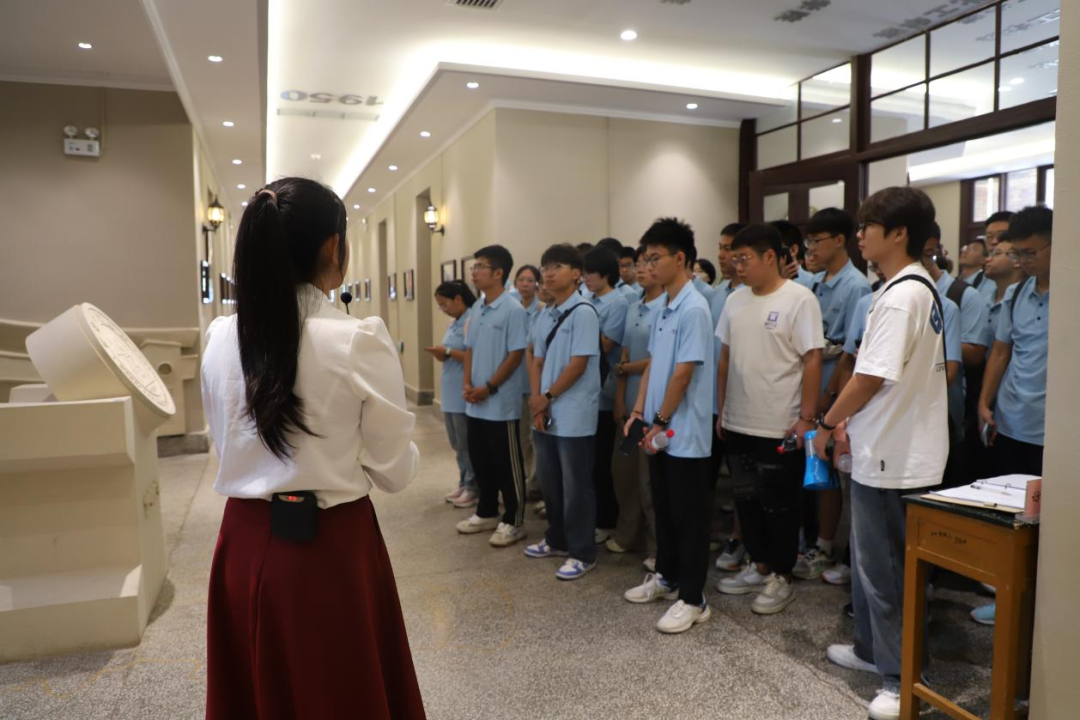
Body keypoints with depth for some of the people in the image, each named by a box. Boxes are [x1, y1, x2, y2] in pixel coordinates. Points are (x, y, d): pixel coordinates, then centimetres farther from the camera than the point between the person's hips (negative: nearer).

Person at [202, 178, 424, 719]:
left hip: (246, 544, 5)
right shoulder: (361, 340, -19)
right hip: (332, 548, -5)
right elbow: (394, 471, -10)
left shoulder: (220, 339, -3)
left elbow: (230, 444, 11)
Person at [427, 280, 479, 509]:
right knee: (458, 445, 15)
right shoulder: (454, 324, 15)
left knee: (467, 445, 1)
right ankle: (464, 485, 26)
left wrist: (448, 351, -18)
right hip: (450, 394, 9)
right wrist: (440, 355, -1)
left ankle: (473, 488, 12)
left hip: (464, 394, -9)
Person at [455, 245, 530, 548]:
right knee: (480, 461, 17)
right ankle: (487, 512, 32)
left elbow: (516, 354, -15)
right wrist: (467, 384, 0)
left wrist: (489, 388, -15)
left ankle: (513, 521, 16)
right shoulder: (477, 309, 9)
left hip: (502, 403, -8)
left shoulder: (513, 310, -13)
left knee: (508, 465, 3)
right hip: (475, 403, 8)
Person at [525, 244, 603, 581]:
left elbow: (578, 365, -16)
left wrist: (547, 398, -10)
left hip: (574, 416, -8)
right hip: (545, 413, 8)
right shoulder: (547, 315, 11)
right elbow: (538, 362, 10)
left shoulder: (583, 312, -12)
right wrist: (536, 401, -4)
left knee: (576, 486, 2)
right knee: (550, 481, 17)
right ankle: (557, 540, 33)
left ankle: (582, 553, 14)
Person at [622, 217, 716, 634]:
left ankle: (693, 599, 14)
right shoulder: (663, 309, 11)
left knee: (689, 516, 2)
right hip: (660, 431, 9)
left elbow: (684, 373, -18)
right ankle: (666, 577, 35)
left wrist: (660, 421, -12)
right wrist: (639, 412, 6)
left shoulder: (693, 309, -17)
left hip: (685, 433, -9)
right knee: (664, 509, 19)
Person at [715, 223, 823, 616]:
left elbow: (812, 361, -12)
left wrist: (805, 418, -15)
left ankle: (782, 578, 22)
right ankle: (759, 566, 33)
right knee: (747, 499, 16)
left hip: (780, 427, -6)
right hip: (738, 424, 6)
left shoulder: (799, 299, -10)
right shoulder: (735, 300, 7)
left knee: (779, 506, 6)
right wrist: (720, 410, 11)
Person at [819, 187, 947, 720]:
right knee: (871, 558, 21)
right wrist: (849, 422, 13)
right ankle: (874, 649, 36)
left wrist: (827, 424, -8)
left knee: (883, 567, 3)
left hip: (891, 455, -10)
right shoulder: (919, 287, 11)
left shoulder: (900, 296, -21)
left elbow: (872, 376, -22)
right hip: (888, 446, 10)